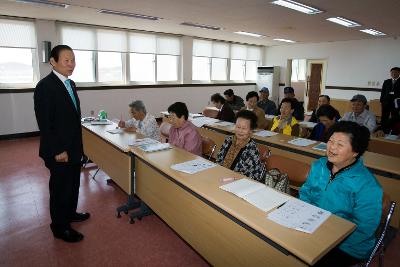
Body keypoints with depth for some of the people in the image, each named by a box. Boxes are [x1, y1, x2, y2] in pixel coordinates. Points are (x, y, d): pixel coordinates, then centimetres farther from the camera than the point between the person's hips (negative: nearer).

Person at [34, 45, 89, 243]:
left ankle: (70, 213, 43)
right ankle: (60, 227, 26)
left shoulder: (70, 84, 9)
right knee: (60, 187, 7)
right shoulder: (45, 86, -17)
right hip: (59, 151, -8)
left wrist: (77, 145, 14)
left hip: (73, 147, 8)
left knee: (73, 184, 21)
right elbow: (44, 123, -20)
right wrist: (57, 151, -20)